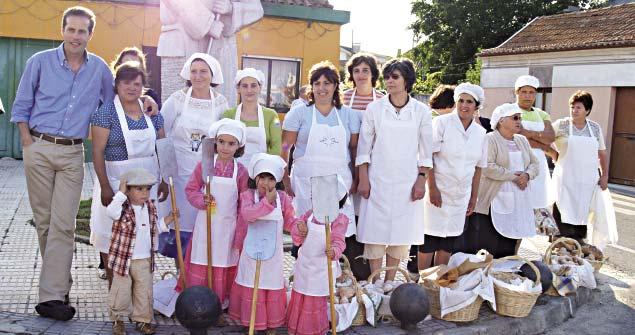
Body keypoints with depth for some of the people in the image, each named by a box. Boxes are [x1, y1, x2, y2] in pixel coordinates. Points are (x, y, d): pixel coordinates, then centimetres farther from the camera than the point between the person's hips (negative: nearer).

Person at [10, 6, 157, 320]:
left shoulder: (99, 68, 7)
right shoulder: (40, 61, 2)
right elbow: (21, 106, 7)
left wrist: (142, 99, 1)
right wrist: (28, 144, -2)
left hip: (72, 154, 0)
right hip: (39, 148, 0)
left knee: (64, 223, -7)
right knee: (44, 220, 6)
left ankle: (51, 296, -5)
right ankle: (60, 280, 23)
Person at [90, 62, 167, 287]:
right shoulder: (106, 112, -8)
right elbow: (98, 152, -11)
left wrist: (164, 181, 6)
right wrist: (105, 186, -16)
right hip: (117, 182, -4)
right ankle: (113, 285, 15)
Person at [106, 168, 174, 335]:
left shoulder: (150, 207, 5)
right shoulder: (123, 207, -14)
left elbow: (156, 227, 18)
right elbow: (111, 211, -37)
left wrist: (170, 218, 7)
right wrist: (121, 192, -32)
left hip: (145, 260, 5)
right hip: (124, 259, -5)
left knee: (145, 292, 11)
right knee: (121, 291, 7)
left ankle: (142, 320, 24)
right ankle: (118, 320, 24)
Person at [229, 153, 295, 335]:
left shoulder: (282, 197, -3)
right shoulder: (248, 195, -8)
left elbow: (289, 222, 2)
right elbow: (247, 214, -27)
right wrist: (267, 200, -30)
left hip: (273, 252, 1)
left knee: (273, 286, 10)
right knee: (251, 286, 9)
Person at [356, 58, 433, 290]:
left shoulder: (421, 111, 1)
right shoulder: (374, 108, 0)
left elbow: (425, 151, 5)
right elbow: (364, 147, 2)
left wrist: (421, 180, -1)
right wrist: (363, 179, -2)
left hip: (407, 181, 1)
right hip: (378, 179, 0)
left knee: (402, 231, 5)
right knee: (375, 229, 1)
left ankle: (390, 281, 20)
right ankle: (375, 282, 14)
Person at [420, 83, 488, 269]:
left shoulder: (480, 132, 8)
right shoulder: (441, 123, -7)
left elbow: (478, 168, 14)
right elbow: (427, 157, -11)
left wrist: (474, 198, 13)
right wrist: (432, 188, -16)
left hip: (460, 196, 5)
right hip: (437, 192, -5)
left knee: (449, 242, 9)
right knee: (429, 239, -1)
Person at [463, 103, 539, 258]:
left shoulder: (522, 141, 18)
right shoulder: (489, 139, -7)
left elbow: (535, 164, 17)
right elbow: (487, 167, -19)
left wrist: (527, 175, -5)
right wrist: (513, 176, -14)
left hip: (518, 203, 7)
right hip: (493, 203, -7)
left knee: (508, 247, 9)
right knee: (487, 244, -7)